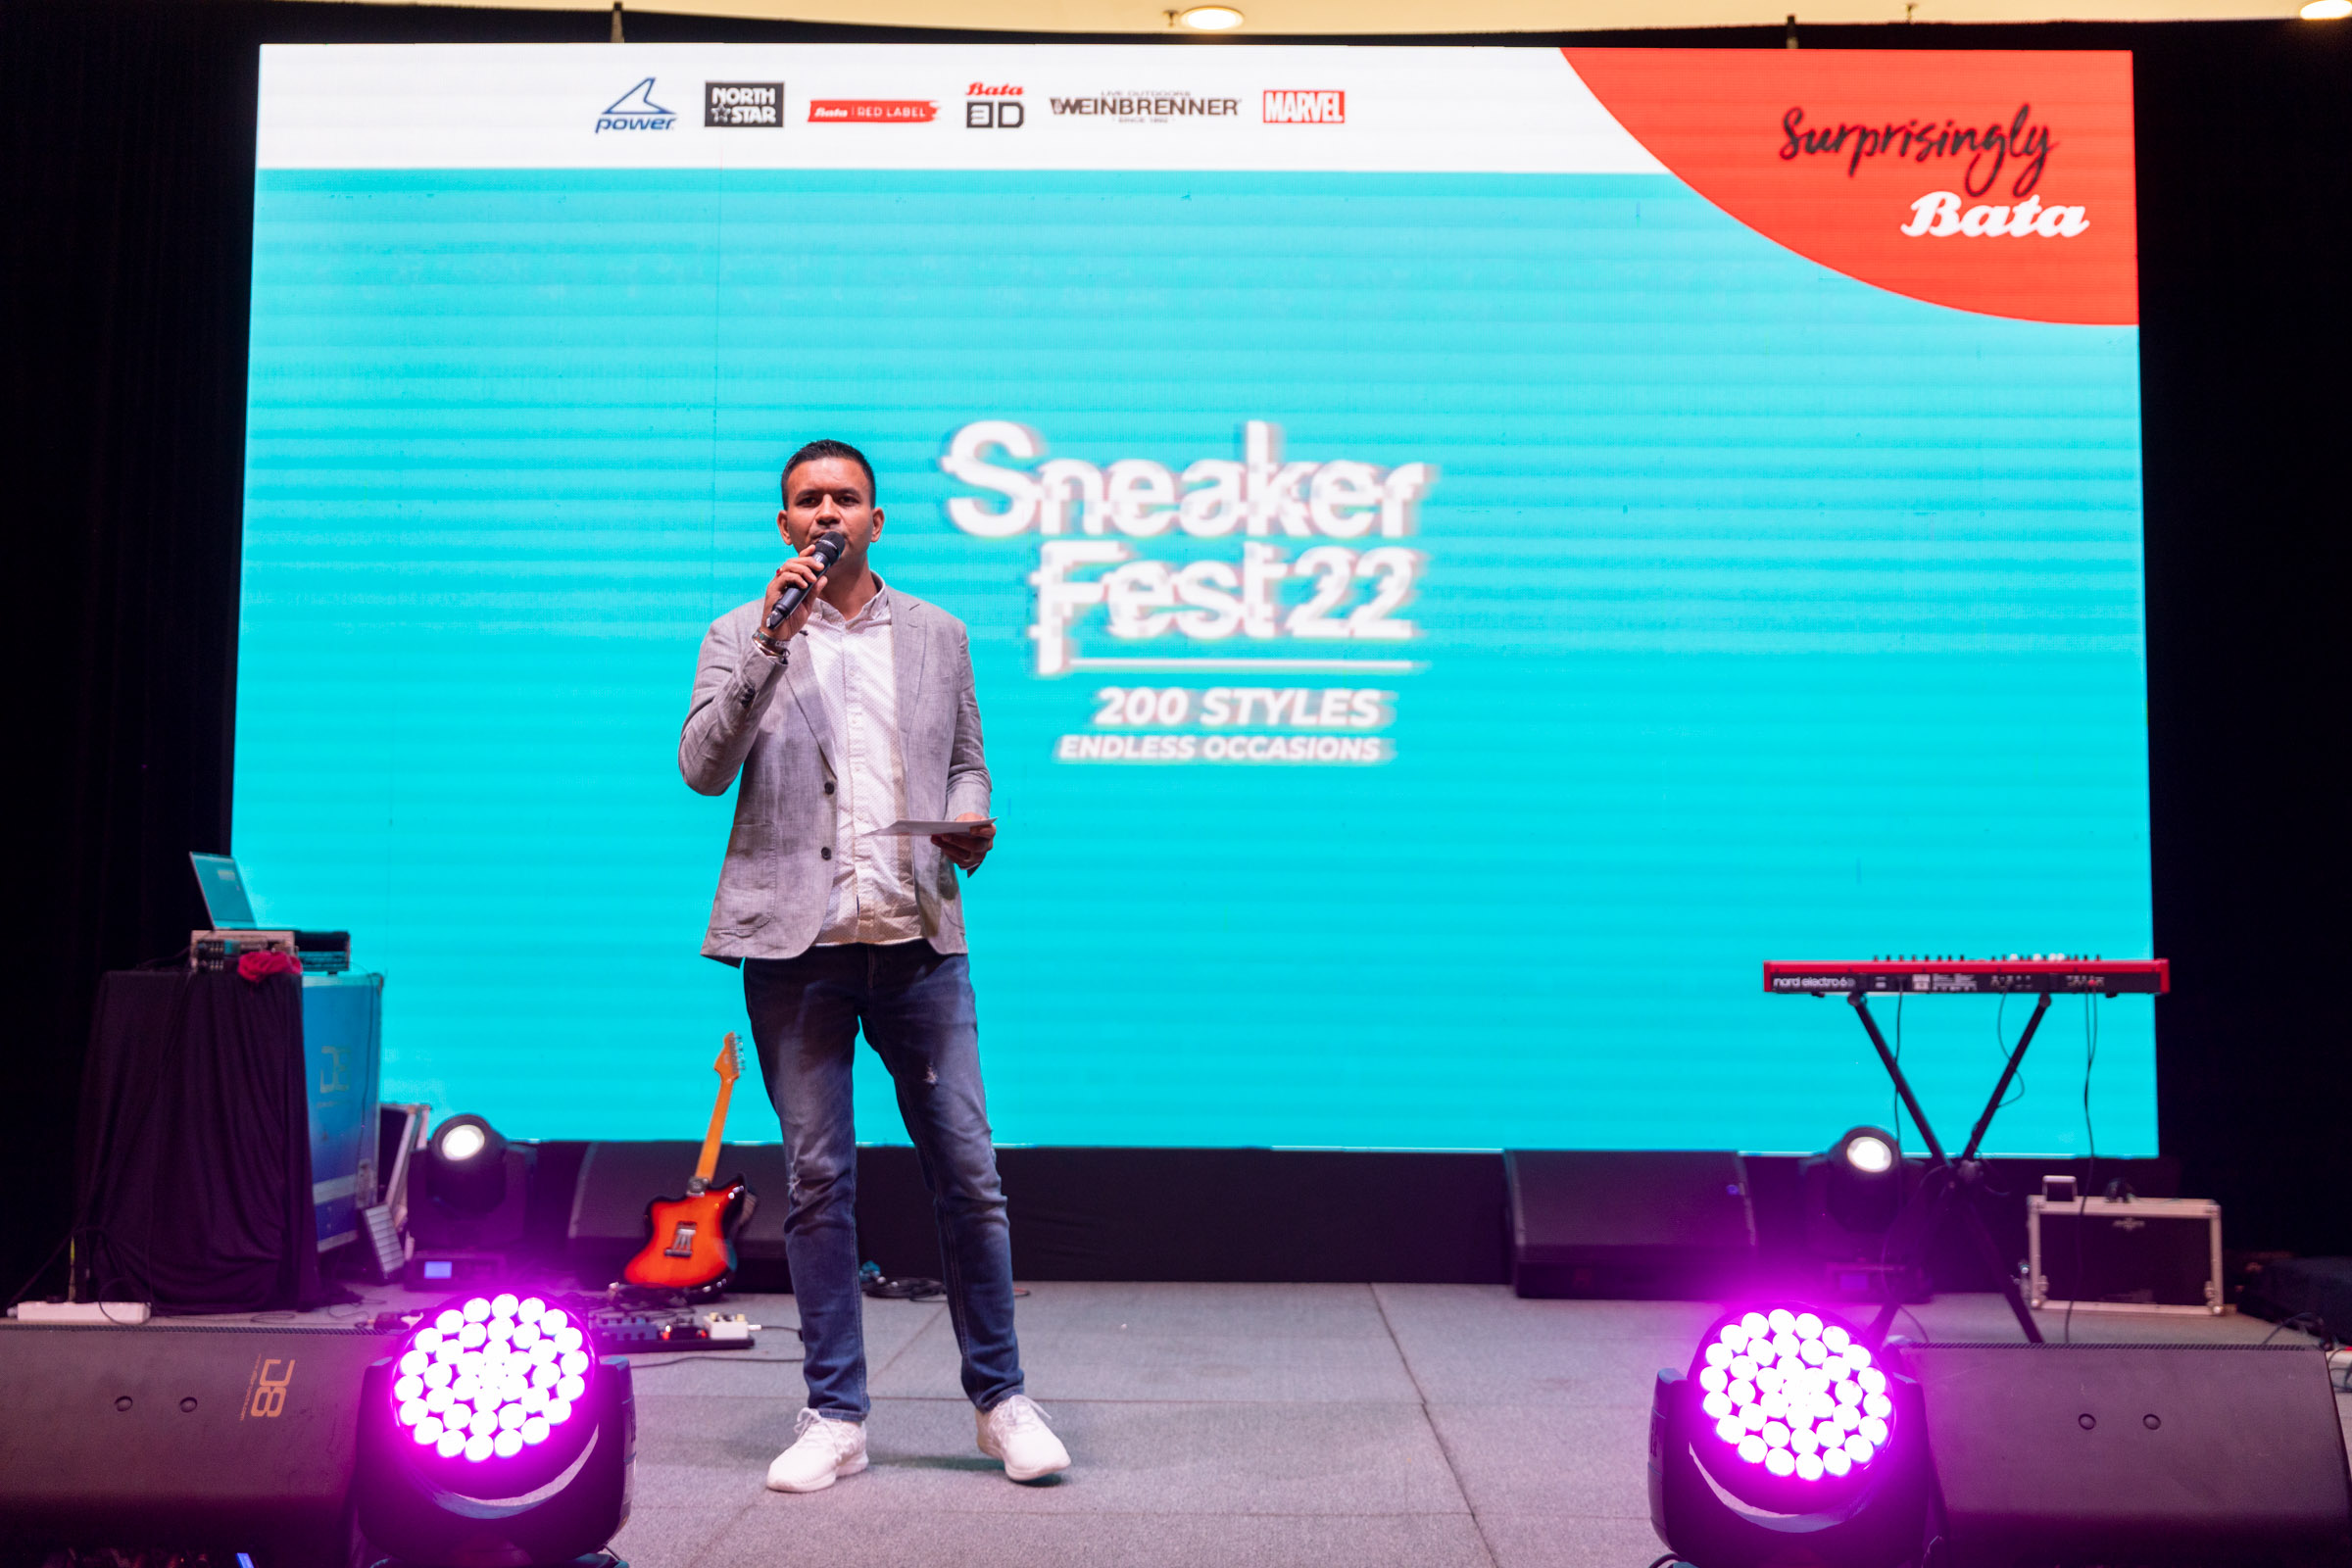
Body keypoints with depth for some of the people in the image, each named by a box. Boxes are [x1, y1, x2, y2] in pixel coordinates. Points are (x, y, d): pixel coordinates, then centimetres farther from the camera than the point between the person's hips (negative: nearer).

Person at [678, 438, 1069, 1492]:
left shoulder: (938, 635, 15)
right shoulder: (741, 636, 9)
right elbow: (702, 769, -4)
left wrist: (971, 822, -3)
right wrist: (773, 639, -11)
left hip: (919, 937, 1)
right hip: (796, 941, -1)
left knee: (967, 1171, 0)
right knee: (817, 1180, 3)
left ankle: (1000, 1397, 15)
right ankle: (834, 1416, 14)